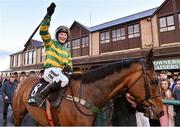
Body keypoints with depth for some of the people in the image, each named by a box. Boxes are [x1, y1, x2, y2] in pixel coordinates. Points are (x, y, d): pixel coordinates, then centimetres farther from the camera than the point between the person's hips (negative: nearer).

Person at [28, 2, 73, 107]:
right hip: (50, 70, -6)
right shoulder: (50, 43, 6)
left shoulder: (67, 50, 21)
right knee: (64, 80, -36)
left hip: (62, 71, 7)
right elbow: (43, 31, -10)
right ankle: (40, 96, -24)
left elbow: (69, 62, 20)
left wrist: (68, 67, -6)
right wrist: (48, 15, -20)